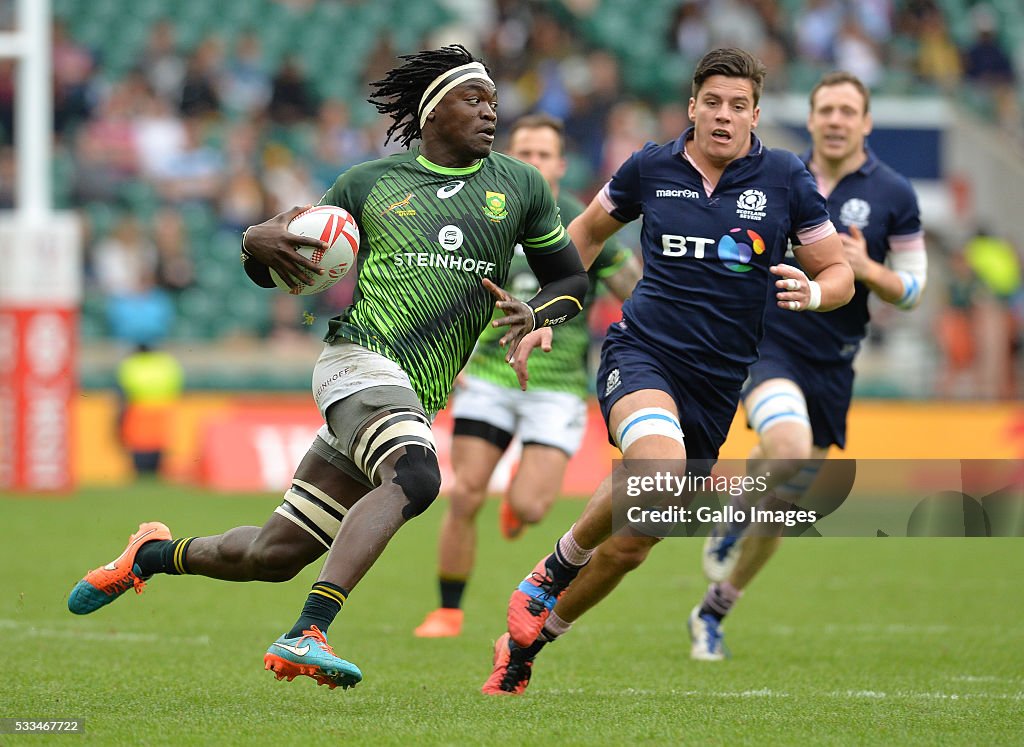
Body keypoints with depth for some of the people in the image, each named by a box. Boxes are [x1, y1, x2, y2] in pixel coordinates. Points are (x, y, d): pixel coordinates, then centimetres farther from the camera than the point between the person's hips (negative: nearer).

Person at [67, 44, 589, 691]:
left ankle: (157, 554, 34)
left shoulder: (519, 185, 12)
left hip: (416, 402, 4)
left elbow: (572, 280, 19)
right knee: (415, 475, -37)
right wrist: (258, 241, -7)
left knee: (275, 555, 5)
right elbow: (272, 271, 18)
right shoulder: (369, 183, 9)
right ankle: (304, 636, -45)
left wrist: (533, 316, -4)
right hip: (361, 361, -4)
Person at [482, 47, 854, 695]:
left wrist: (812, 291, -17)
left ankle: (524, 647, 24)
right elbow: (587, 232, 21)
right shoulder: (650, 168, 3)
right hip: (642, 352, -2)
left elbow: (839, 273, 6)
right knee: (660, 465, -35)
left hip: (719, 384, 2)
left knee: (630, 544, 3)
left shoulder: (785, 179, 1)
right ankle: (551, 574, -12)